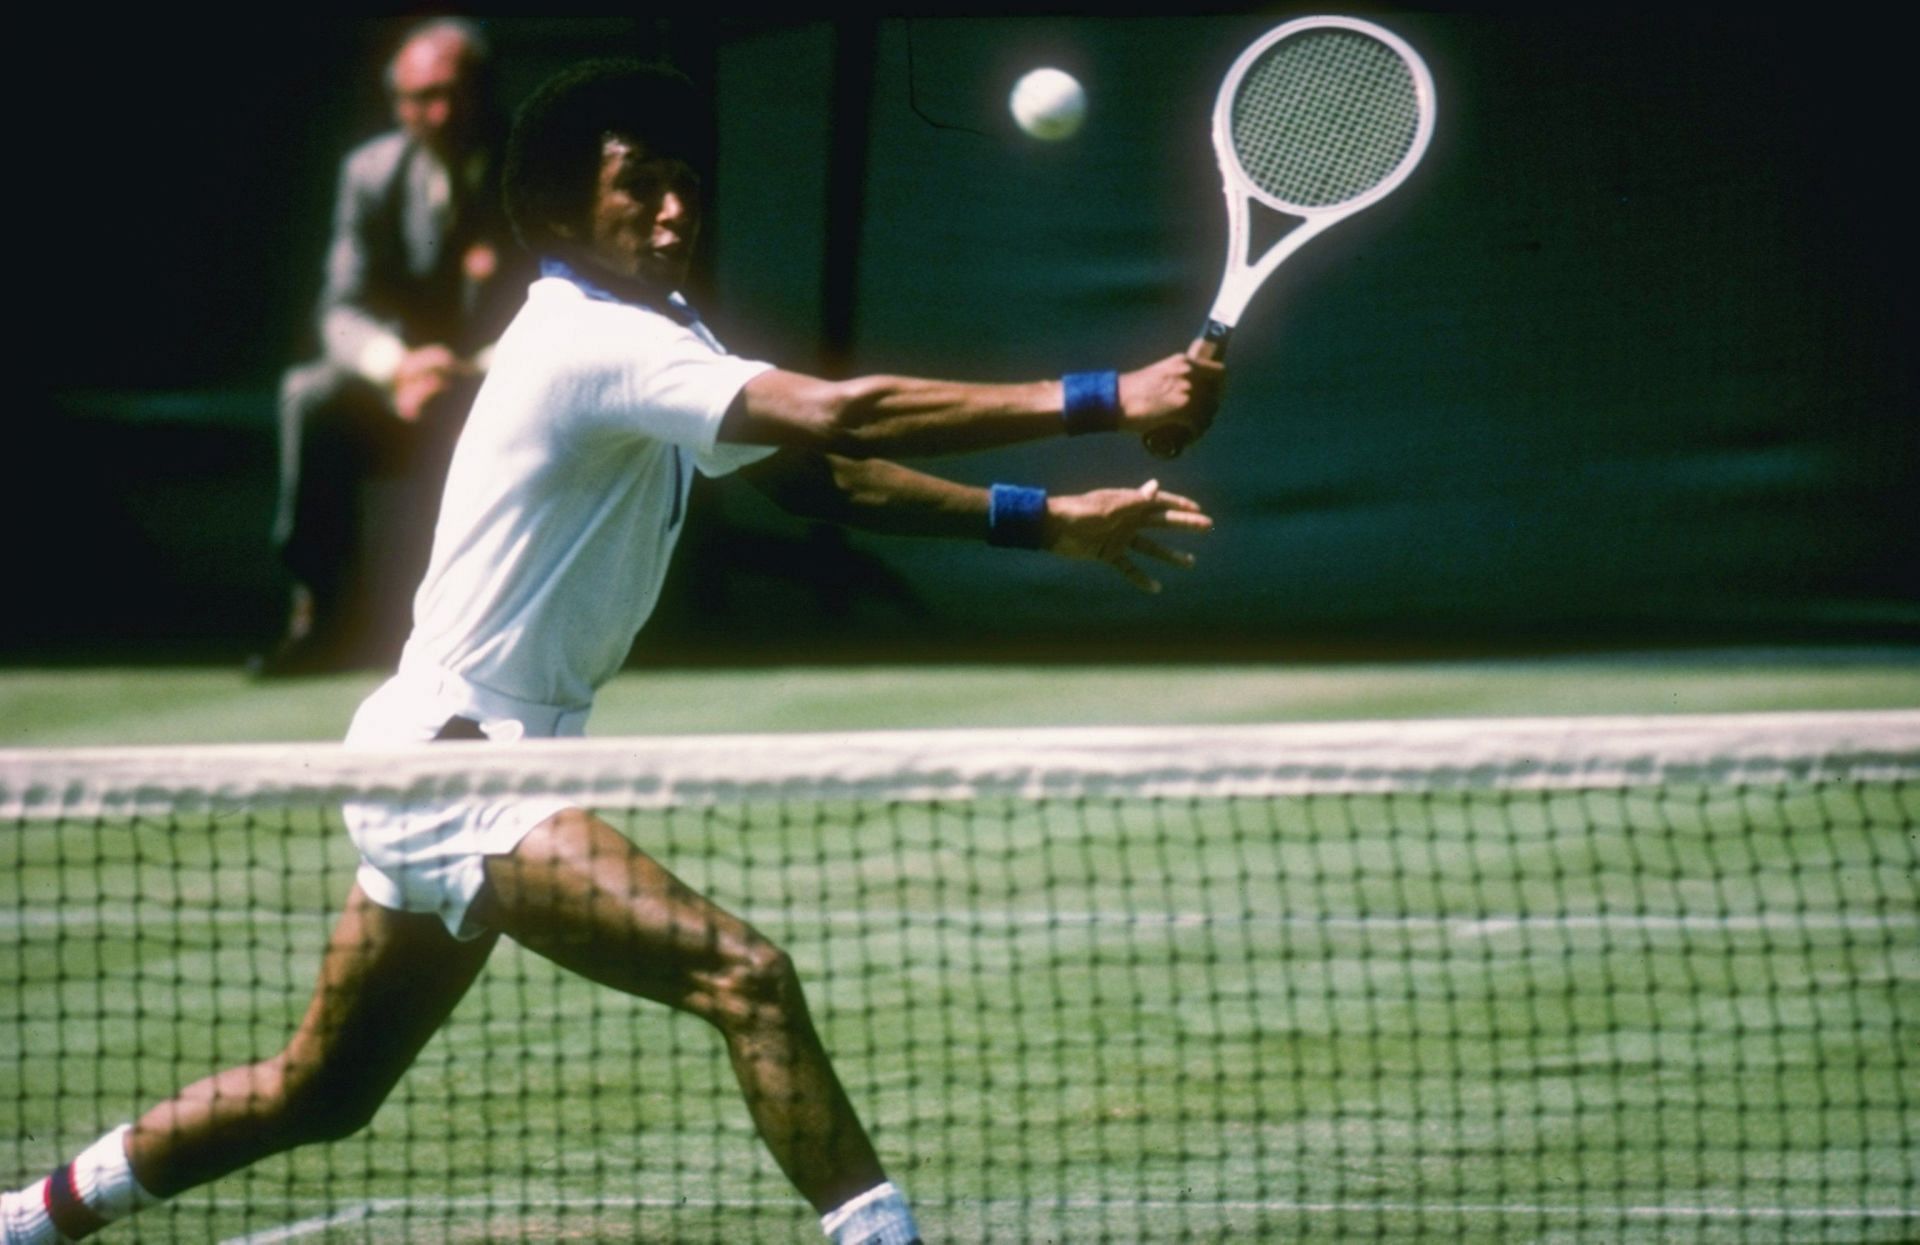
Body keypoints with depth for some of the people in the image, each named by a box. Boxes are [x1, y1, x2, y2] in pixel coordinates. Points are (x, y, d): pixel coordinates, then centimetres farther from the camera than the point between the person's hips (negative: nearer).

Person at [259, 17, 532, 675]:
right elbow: (344, 312, -3)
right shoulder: (372, 172, 1)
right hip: (400, 387, 2)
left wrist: (475, 373, -28)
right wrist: (399, 366, -26)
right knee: (309, 396, -27)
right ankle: (318, 613, -25)